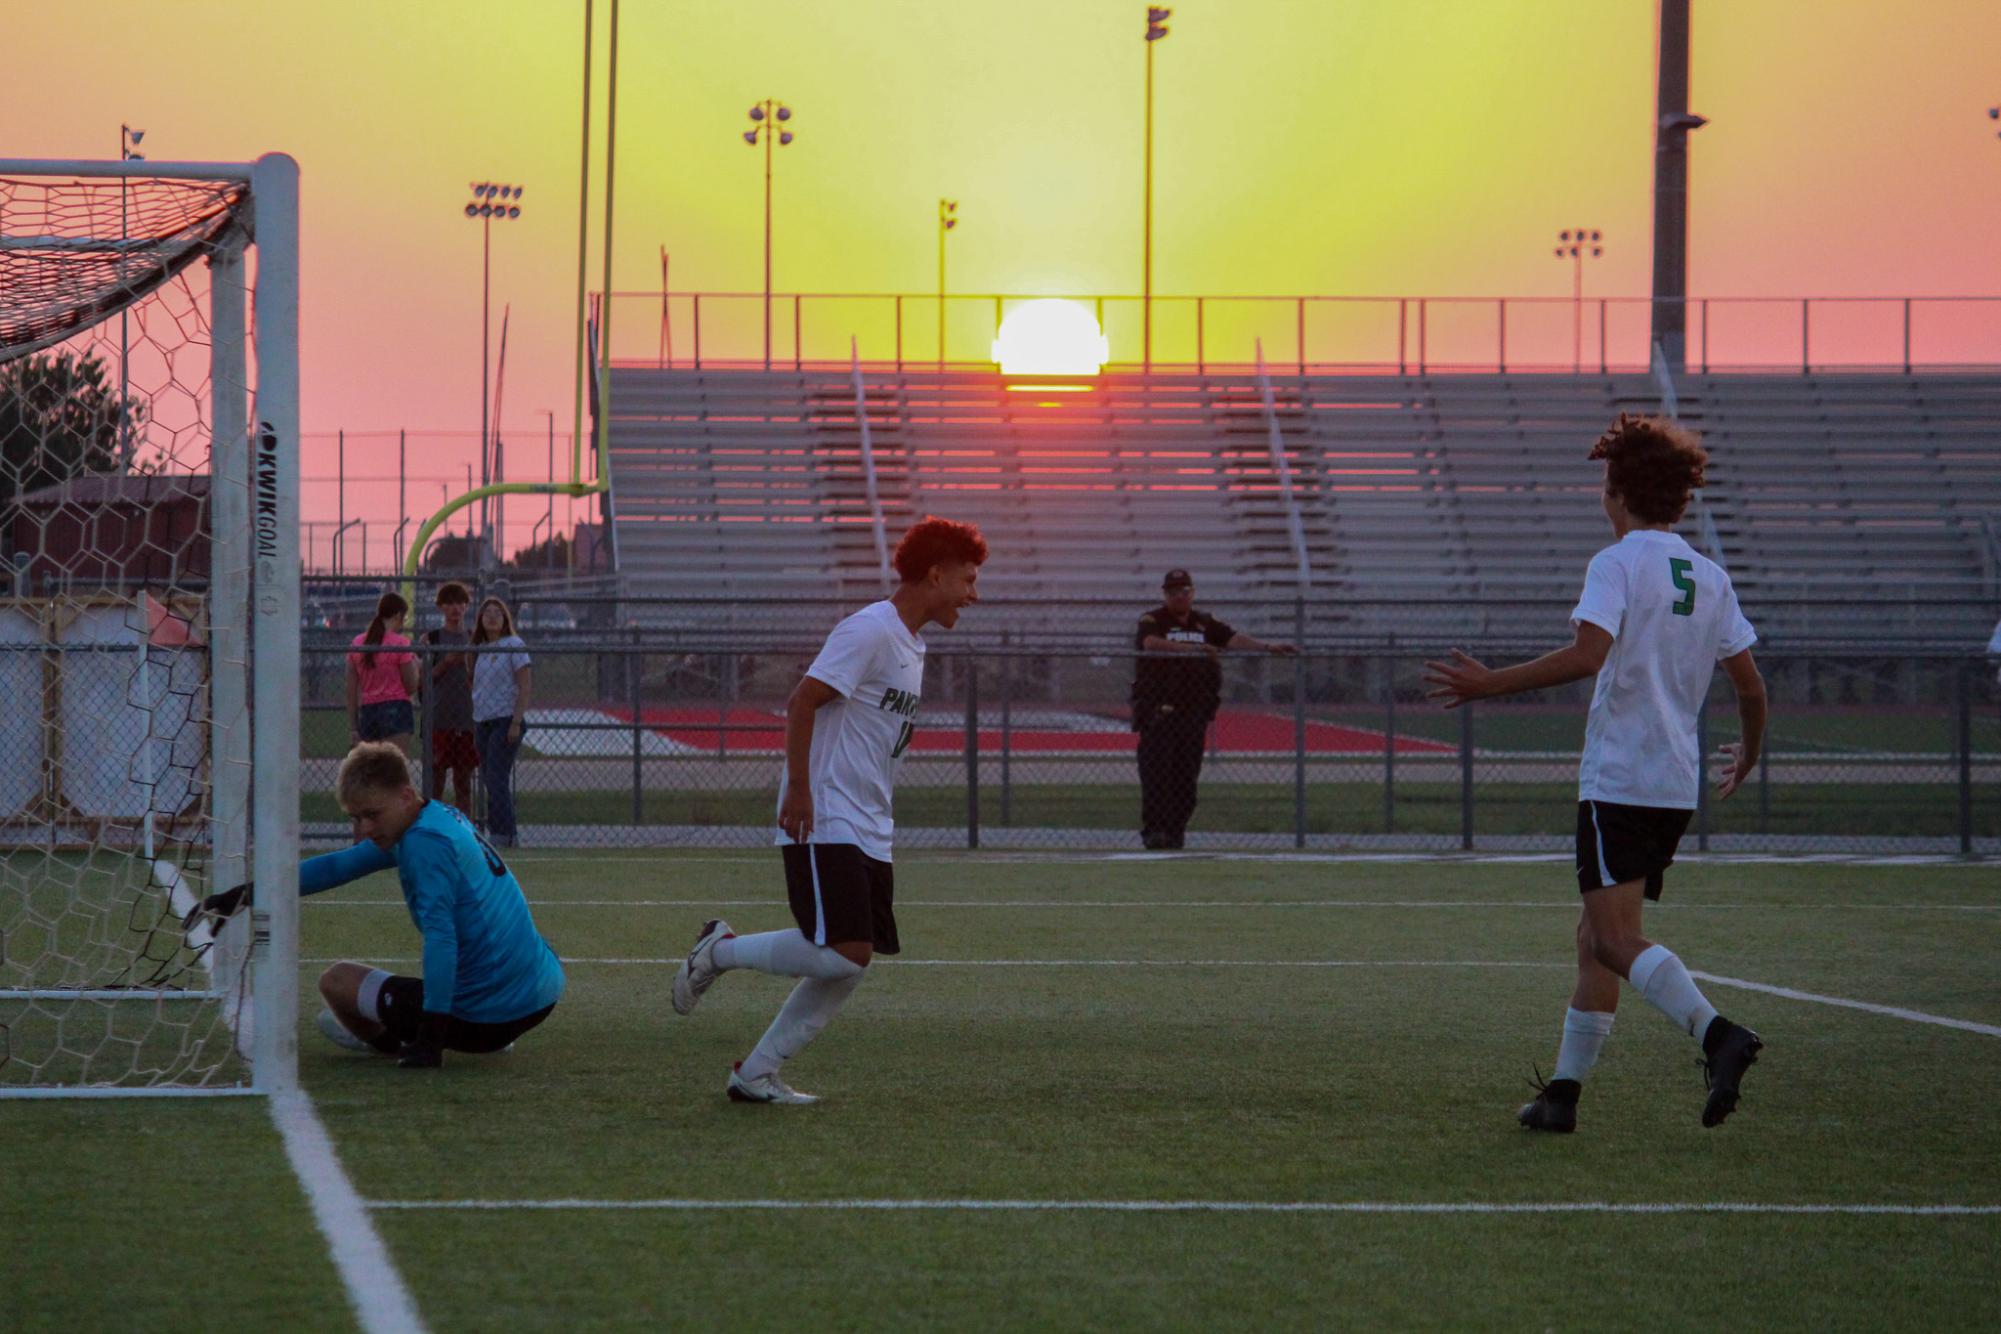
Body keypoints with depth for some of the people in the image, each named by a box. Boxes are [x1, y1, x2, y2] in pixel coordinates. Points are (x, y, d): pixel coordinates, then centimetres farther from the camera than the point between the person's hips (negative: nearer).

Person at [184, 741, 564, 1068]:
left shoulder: (426, 842, -17)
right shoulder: (442, 819, 11)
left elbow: (440, 935, -26)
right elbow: (336, 867, 17)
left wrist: (430, 1037, -27)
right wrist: (243, 896, 18)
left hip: (485, 1016, -9)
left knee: (336, 980, 7)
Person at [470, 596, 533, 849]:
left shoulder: (514, 645, -5)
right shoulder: (479, 649, 14)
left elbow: (525, 686, -9)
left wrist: (516, 721, -16)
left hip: (505, 720, -7)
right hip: (482, 721, 7)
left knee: (496, 779, -13)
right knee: (488, 779, 5)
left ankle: (503, 834, -11)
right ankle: (500, 832, 9)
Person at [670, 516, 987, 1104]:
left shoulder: (911, 645, 18)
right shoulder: (870, 631, -12)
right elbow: (803, 702, -16)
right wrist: (799, 788, -20)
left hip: (868, 834, 10)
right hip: (824, 827, -10)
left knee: (849, 966, 4)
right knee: (845, 953, -18)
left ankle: (755, 1073, 10)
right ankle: (721, 950, 1)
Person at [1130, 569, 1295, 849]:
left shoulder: (1204, 623, 17)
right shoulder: (1152, 621, 2)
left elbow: (1233, 637, 5)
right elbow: (1151, 642, -19)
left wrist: (1268, 647, -11)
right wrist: (1192, 648, -31)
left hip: (1195, 710, 5)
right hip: (1159, 710, -5)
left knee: (1186, 773, 3)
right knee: (1157, 770, -11)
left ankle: (1176, 830, 8)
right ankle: (1153, 828, -12)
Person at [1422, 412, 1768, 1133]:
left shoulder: (1617, 565, -7)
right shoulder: (1710, 580, 12)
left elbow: (1588, 655, -23)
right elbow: (1751, 686, 13)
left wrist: (1488, 684, -19)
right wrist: (1749, 751, 32)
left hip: (1618, 781, -7)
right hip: (1678, 784, 7)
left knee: (1617, 939, -13)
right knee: (1598, 935, 14)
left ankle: (1717, 1033, -34)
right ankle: (1563, 1092, 14)